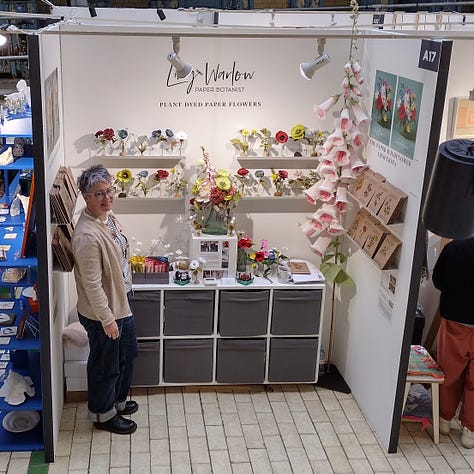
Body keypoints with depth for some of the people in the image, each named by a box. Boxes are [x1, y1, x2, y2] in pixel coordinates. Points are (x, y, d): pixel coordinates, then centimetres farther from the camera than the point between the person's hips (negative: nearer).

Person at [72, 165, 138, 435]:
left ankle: (118, 400, 46)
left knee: (128, 354, 25)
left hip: (122, 301, 10)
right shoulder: (88, 235, -30)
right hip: (102, 311, -9)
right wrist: (107, 319, -21)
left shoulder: (108, 216, 1)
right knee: (106, 364, 11)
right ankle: (103, 414, 32)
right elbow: (92, 284, -27)